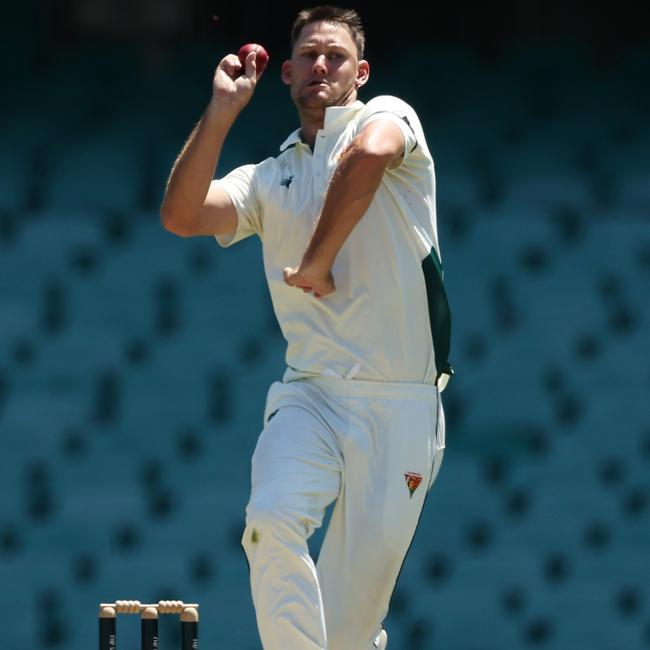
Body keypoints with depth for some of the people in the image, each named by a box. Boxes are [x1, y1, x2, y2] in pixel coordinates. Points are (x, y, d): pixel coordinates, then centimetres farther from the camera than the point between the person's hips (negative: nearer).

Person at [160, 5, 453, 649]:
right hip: (310, 396, 3)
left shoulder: (387, 115, 5)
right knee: (273, 518, -27)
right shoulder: (268, 180, 18)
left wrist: (316, 262, -15)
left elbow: (370, 154, -21)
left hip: (401, 407, -3)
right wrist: (221, 111, 0)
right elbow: (181, 215, 1)